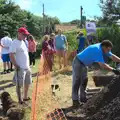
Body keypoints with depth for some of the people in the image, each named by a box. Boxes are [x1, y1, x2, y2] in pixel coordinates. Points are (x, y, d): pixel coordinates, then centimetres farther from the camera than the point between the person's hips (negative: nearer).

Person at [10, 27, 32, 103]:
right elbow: (11, 55, -20)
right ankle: (20, 100, 11)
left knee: (28, 83, 18)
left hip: (27, 67, 9)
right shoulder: (15, 43, -14)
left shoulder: (24, 42, 11)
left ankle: (25, 97, 33)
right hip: (20, 68, -9)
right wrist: (16, 66, -20)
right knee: (19, 85, 1)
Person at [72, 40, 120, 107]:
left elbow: (112, 56, 0)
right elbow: (102, 65, -39)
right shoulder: (97, 50, -34)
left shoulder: (102, 48, -5)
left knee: (84, 81, 13)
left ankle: (83, 98, 23)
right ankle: (75, 100, -2)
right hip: (78, 62, -10)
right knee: (77, 81, -7)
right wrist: (113, 70, -39)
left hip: (84, 64, 10)